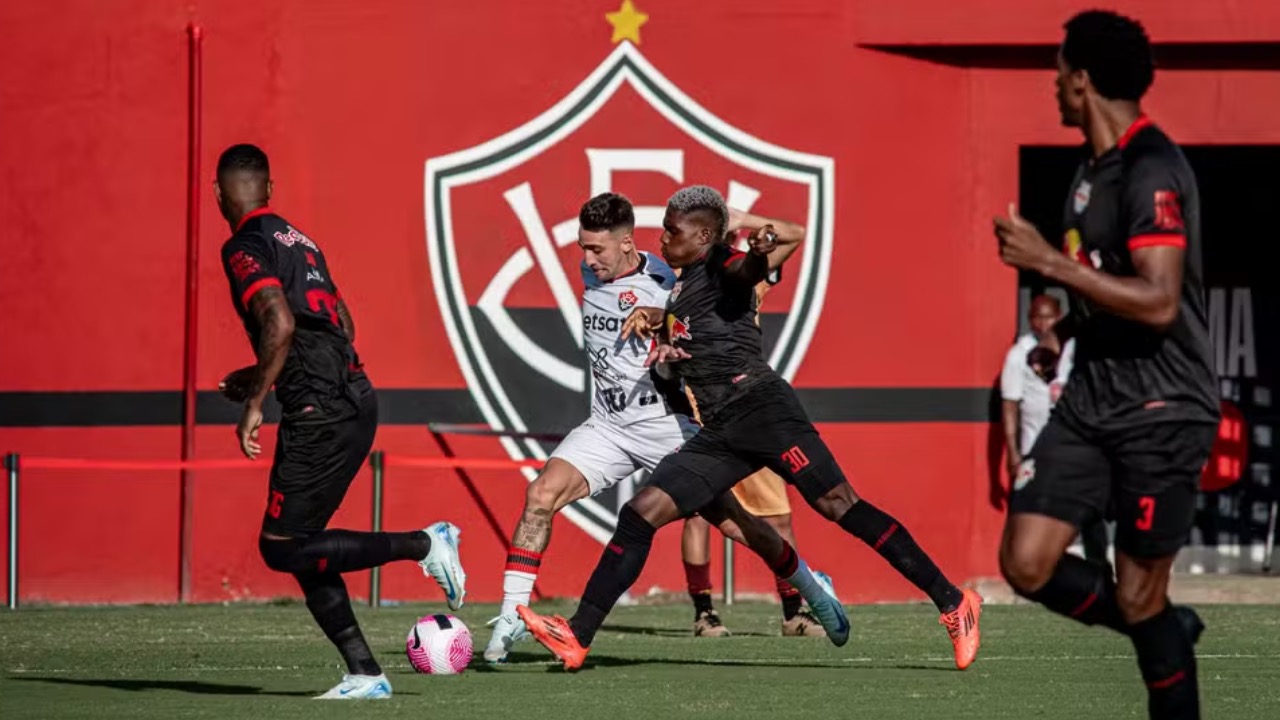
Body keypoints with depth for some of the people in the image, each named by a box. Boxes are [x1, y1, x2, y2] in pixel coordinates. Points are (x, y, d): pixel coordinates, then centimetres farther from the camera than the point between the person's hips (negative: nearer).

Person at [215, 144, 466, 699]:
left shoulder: (245, 248, -7)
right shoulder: (296, 239, 20)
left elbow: (280, 324, -21)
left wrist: (254, 404, -15)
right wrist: (261, 377, 30)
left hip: (319, 414, -9)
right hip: (355, 399, 9)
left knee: (282, 547, -5)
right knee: (300, 546, 12)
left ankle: (423, 545, -10)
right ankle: (364, 675, 5)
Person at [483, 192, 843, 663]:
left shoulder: (666, 284, -15)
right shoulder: (590, 272, 3)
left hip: (668, 429, -4)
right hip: (608, 426, 4)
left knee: (732, 522, 0)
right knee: (541, 494, -17)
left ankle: (810, 583, 25)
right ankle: (512, 615, -14)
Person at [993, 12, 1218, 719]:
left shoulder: (1152, 170, -17)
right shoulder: (1094, 167, 11)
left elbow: (1158, 302, -26)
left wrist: (1048, 261, -25)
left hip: (1160, 413, -8)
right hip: (1090, 403, 8)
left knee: (1138, 598, -3)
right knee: (1027, 563, -1)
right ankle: (1167, 632, 19)